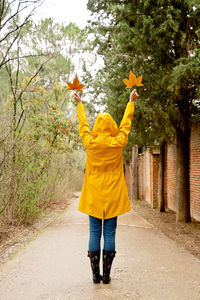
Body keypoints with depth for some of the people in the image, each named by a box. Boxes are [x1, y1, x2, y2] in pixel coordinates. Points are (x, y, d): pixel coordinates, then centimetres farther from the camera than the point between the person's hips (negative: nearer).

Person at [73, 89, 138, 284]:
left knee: (94, 233, 6)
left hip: (93, 195, 1)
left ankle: (95, 274, 9)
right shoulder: (118, 143, -5)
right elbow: (126, 123, 9)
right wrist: (131, 102, 24)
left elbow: (83, 124, 13)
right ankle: (106, 275, 7)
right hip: (113, 195, -1)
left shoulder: (90, 143, -4)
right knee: (109, 233, 4)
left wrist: (80, 104, 30)